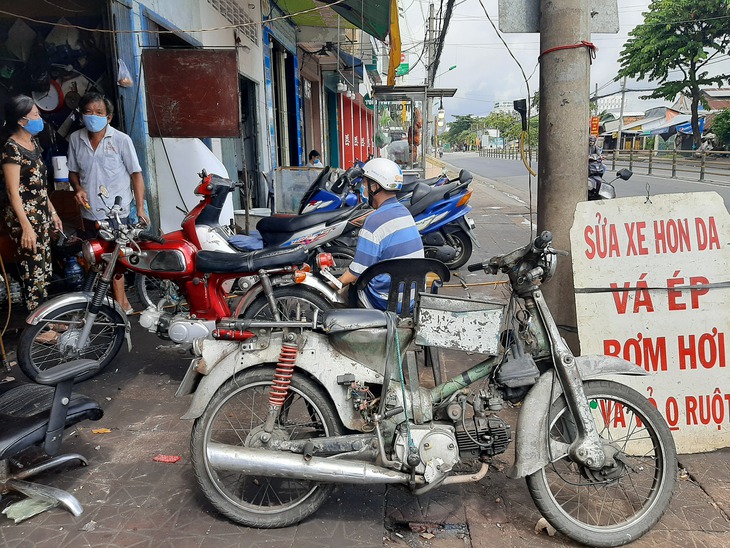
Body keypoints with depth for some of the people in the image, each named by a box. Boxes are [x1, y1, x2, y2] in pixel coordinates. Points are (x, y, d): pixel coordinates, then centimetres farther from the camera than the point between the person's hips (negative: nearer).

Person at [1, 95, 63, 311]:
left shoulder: (33, 142, 11)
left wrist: (52, 212, 18)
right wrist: (26, 227, -22)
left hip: (40, 213, 9)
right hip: (24, 216, -9)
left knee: (45, 268, 14)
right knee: (33, 269, -3)